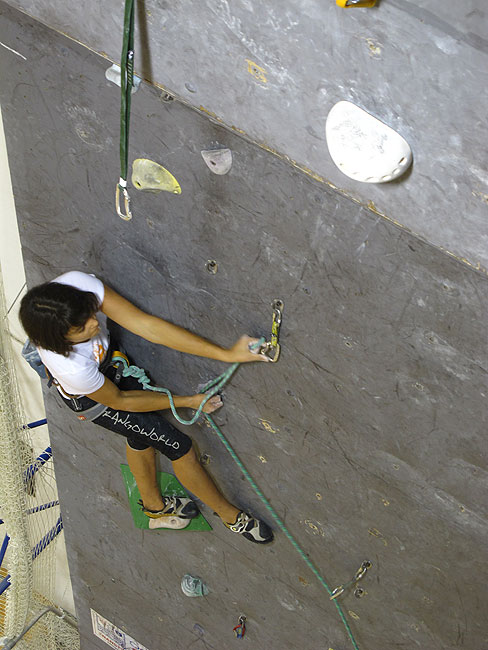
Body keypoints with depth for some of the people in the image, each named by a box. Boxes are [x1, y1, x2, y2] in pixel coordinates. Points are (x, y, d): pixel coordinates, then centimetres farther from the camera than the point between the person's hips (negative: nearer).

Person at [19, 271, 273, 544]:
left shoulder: (78, 284, -38)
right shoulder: (71, 368, -44)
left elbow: (146, 325, -38)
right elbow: (119, 400, -23)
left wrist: (226, 354, -40)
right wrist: (188, 401, -14)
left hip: (108, 356, 6)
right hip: (91, 398, -6)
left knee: (142, 434, 26)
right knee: (178, 445, 3)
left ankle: (155, 507, 54)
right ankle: (232, 516, 26)